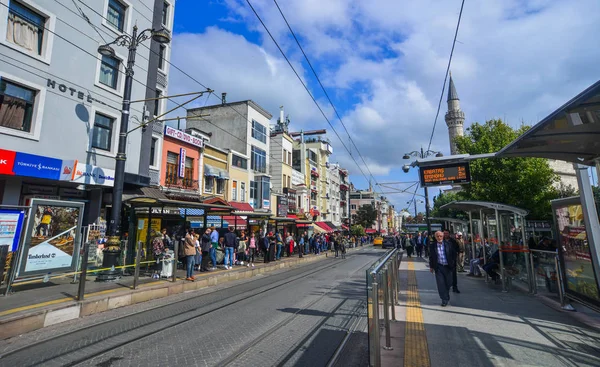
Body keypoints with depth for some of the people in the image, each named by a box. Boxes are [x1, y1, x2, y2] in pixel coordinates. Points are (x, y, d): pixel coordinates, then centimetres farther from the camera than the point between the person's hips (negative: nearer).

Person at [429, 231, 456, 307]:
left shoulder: (448, 244, -2)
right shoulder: (432, 245, -3)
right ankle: (444, 299, 8)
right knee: (441, 284, -3)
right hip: (438, 267, -1)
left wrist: (453, 264, 2)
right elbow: (431, 257, 4)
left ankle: (446, 297, 36)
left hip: (447, 266, 1)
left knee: (448, 283, 10)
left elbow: (453, 255, 6)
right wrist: (431, 266, 5)